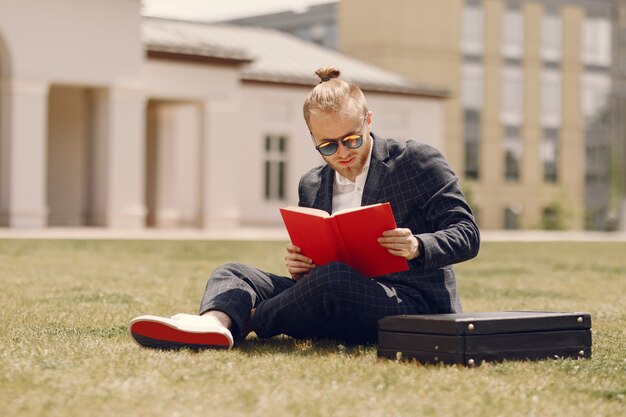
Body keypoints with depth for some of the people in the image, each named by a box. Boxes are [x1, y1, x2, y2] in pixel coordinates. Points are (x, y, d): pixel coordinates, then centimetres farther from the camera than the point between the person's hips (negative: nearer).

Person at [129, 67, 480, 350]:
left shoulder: (418, 161, -2)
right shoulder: (312, 186, 14)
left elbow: (467, 235, -4)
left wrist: (418, 247, -25)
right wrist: (300, 271, -6)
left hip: (412, 302, -6)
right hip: (340, 308, 6)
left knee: (333, 280, -37)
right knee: (233, 273, -5)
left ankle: (241, 320, -13)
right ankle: (213, 325, -40)